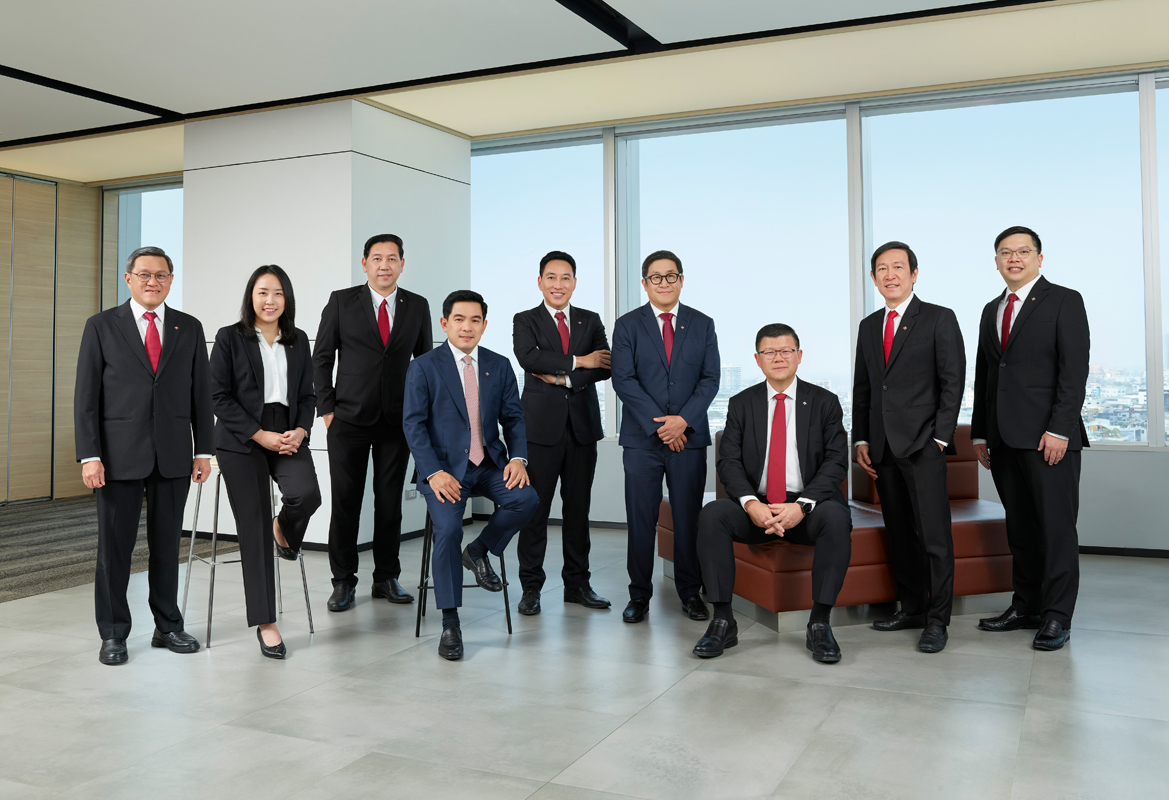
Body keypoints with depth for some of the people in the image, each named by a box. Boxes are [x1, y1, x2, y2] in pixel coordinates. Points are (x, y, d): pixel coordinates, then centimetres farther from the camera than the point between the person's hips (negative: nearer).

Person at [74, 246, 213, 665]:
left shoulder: (189, 328, 8)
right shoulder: (101, 326, 1)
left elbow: (201, 394, 9)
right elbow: (86, 397, -2)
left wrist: (203, 451, 4)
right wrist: (89, 455, -9)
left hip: (173, 456, 2)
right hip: (119, 454, -2)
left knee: (167, 544, 10)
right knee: (115, 545, 4)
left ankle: (168, 626, 22)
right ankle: (113, 634, 17)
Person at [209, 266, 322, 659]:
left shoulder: (299, 340, 11)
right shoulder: (229, 338, 1)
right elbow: (220, 397, -4)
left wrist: (300, 431, -7)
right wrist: (261, 435, -12)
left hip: (289, 437, 3)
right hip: (242, 441, -2)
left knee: (307, 494, -27)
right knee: (253, 531, -3)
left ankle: (284, 528, 12)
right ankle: (265, 624, 7)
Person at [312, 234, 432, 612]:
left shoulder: (417, 306, 6)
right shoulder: (342, 301, 1)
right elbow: (322, 358, 3)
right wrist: (326, 409, -3)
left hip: (398, 421, 2)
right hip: (349, 420, -2)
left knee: (390, 503, 7)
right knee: (345, 503, 0)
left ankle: (387, 578, 19)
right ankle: (343, 582, 12)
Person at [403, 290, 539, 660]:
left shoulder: (500, 366, 9)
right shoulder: (424, 367, -1)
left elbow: (513, 417, 11)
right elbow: (413, 424, -6)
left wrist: (518, 457, -9)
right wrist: (434, 472, -19)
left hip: (490, 464, 3)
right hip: (444, 467, -3)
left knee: (526, 498, -25)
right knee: (448, 529, -26)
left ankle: (479, 551, 4)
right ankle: (450, 624, -11)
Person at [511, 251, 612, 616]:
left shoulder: (591, 321, 13)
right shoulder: (525, 321, 6)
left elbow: (605, 367, -1)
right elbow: (529, 358, -14)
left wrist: (564, 378, -12)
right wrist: (577, 361, -11)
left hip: (582, 425, 3)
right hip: (541, 425, -3)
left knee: (579, 508, 8)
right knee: (534, 508, -2)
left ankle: (577, 583, 19)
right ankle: (531, 587, 8)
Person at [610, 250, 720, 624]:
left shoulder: (702, 324, 10)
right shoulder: (627, 325, 5)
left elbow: (710, 378, 3)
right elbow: (623, 379, -4)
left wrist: (683, 419, -11)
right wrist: (658, 424, -11)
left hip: (689, 436, 1)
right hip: (641, 438, -1)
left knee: (689, 518, 5)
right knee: (641, 519, 2)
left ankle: (690, 592, 17)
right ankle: (639, 595, 13)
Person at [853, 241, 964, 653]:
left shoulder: (939, 319, 1)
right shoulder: (869, 326, 16)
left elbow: (953, 381, -3)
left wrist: (940, 437, -10)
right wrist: (861, 439, 9)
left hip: (922, 445, -5)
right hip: (883, 448, 5)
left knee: (934, 535, -6)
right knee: (899, 535, 10)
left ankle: (937, 620, 2)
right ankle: (912, 608, 20)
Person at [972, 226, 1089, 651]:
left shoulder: (1064, 301, 0)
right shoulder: (992, 311, 19)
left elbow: (1075, 370, -8)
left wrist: (1059, 429, -16)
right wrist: (980, 433, 13)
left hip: (1048, 436, -6)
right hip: (1005, 438, 6)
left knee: (1056, 526, -2)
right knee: (1020, 527, 10)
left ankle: (1056, 617, 4)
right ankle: (1026, 606, 18)